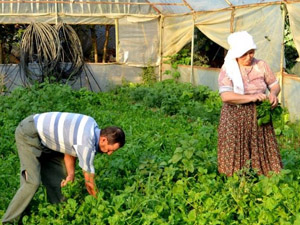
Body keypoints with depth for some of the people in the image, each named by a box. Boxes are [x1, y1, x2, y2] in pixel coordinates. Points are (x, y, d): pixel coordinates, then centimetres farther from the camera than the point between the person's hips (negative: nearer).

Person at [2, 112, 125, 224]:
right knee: (32, 182, -17)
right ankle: (9, 221, -7)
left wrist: (71, 175, -4)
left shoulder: (92, 126, -3)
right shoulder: (86, 144, -28)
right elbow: (89, 180, -15)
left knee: (58, 177, 8)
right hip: (28, 135, -10)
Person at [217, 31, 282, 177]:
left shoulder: (261, 66, 2)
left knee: (263, 155, 4)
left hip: (260, 118, 3)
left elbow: (275, 85, 11)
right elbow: (225, 96, -18)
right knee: (235, 158, 1)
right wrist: (251, 97, -26)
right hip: (235, 120, -2)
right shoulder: (227, 69, -7)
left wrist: (273, 93, -13)